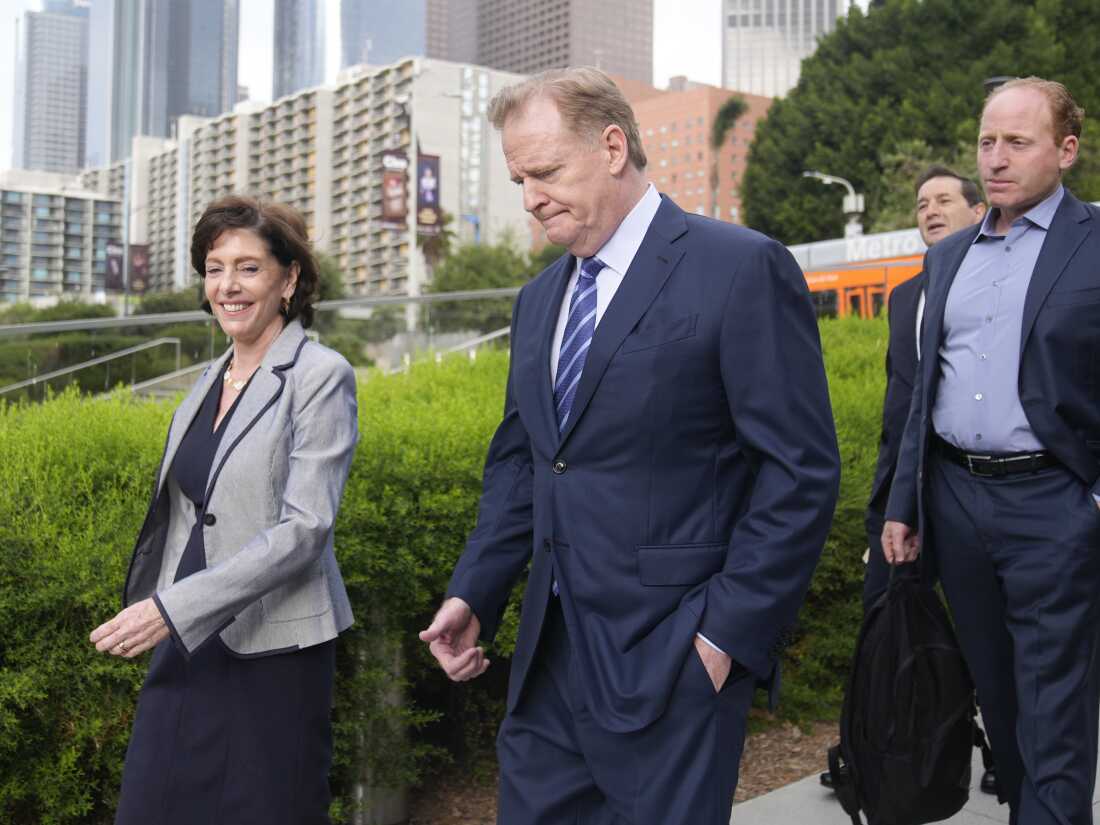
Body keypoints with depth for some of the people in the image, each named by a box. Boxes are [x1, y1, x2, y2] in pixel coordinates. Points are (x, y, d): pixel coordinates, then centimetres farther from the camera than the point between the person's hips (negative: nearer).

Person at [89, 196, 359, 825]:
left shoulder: (320, 376, -11)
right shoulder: (214, 380, 11)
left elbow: (304, 528, -19)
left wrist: (173, 608, -22)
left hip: (271, 650, -6)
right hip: (188, 646, 7)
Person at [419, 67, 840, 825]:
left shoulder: (741, 269, -11)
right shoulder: (539, 299, 12)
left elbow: (802, 472, -13)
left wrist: (732, 630, -15)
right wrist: (473, 594, 7)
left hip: (671, 658, -6)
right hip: (552, 650, 7)